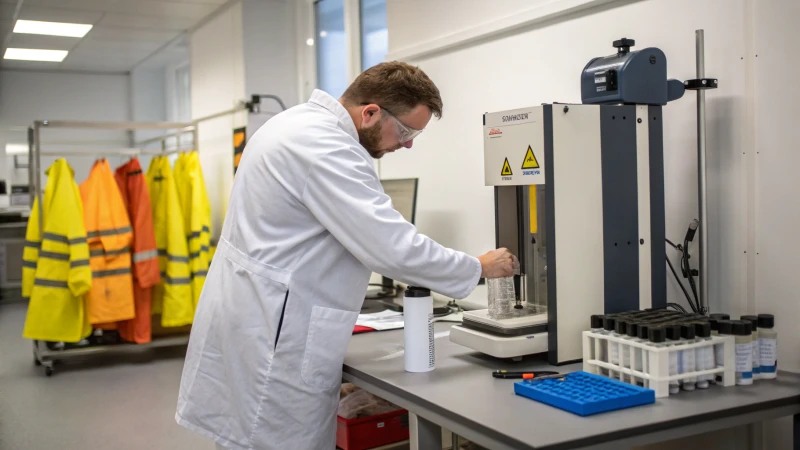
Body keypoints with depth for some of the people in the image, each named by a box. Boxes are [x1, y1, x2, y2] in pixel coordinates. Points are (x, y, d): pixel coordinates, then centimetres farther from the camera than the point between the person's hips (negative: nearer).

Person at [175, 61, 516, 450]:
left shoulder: (302, 123, 11)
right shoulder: (327, 148, -23)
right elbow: (394, 248, -25)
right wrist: (479, 269, -12)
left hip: (255, 316, 11)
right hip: (272, 332, -10)